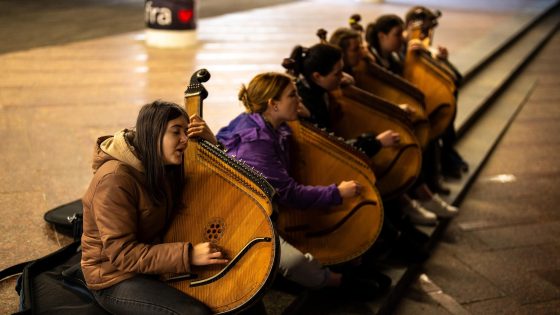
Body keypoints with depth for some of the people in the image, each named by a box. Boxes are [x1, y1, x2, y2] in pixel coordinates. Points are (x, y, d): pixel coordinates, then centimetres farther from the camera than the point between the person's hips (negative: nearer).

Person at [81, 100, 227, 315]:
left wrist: (210, 142, -10)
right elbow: (121, 252, -27)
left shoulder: (164, 168, -1)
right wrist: (188, 255, -33)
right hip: (116, 279, -8)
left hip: (154, 264, 8)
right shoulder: (114, 179, -25)